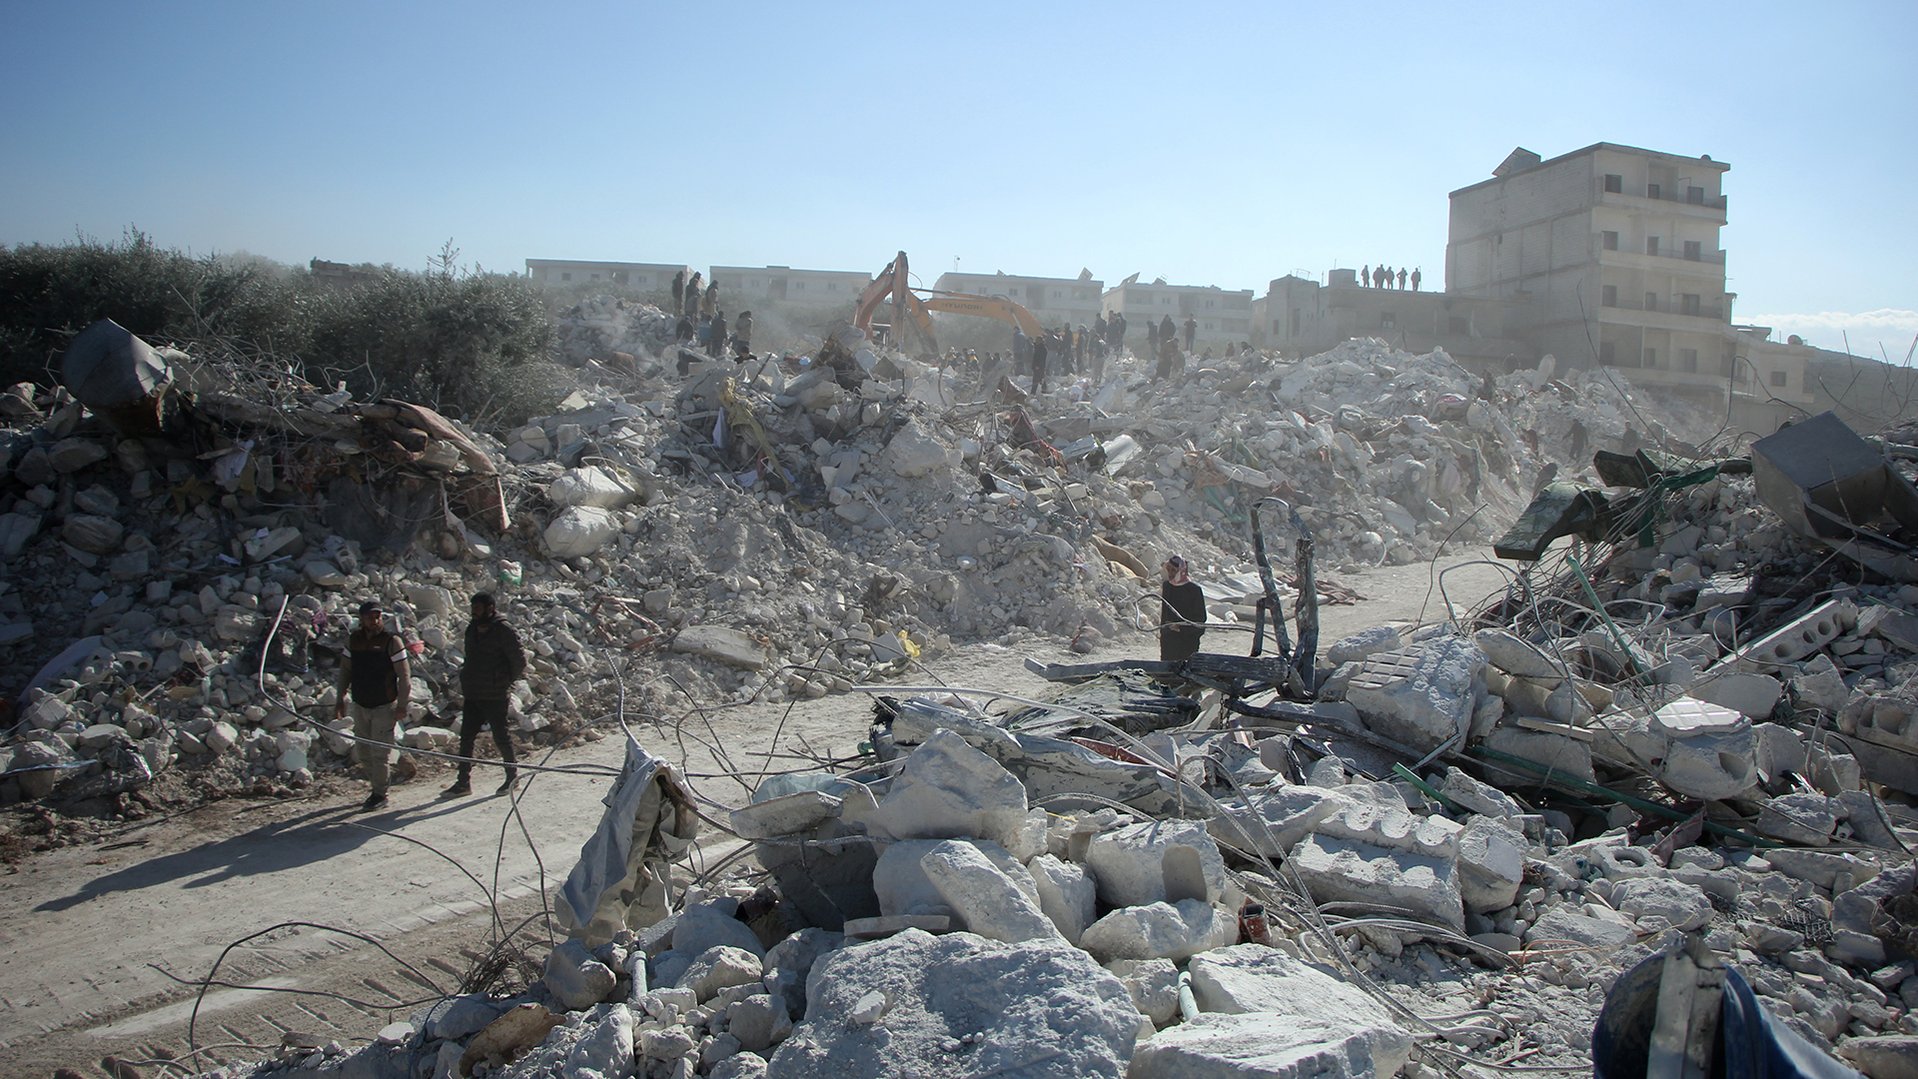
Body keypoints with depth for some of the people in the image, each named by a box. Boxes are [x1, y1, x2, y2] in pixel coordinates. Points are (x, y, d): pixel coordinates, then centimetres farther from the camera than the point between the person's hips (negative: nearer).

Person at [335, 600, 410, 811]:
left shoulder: (392, 640, -11)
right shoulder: (353, 639, 4)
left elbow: (404, 674, -11)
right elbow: (345, 670, 14)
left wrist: (402, 705, -15)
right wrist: (341, 700, 12)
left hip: (384, 706, -5)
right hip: (360, 705, 5)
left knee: (378, 752, -5)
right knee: (362, 751, 11)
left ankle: (380, 795, 8)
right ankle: (377, 788, 27)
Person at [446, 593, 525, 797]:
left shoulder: (503, 631, -12)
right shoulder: (472, 629, 11)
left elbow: (519, 661, -10)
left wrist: (506, 681, -2)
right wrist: (467, 677, 13)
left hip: (494, 696, -7)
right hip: (471, 694, 7)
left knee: (501, 735, 2)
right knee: (466, 737, 6)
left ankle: (512, 775, 19)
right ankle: (464, 782, 12)